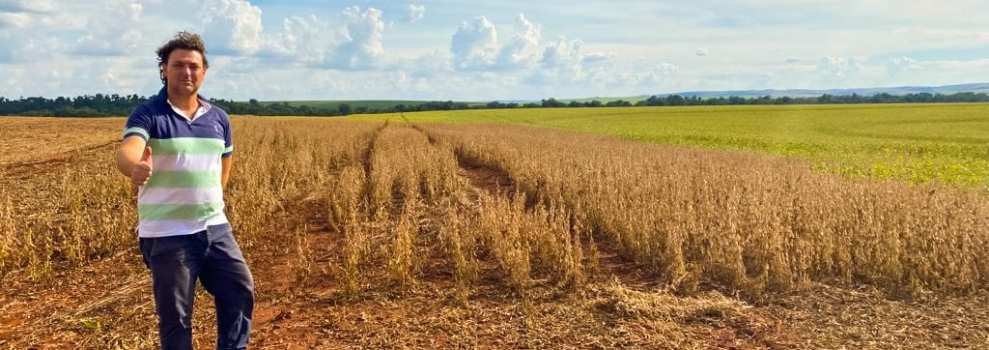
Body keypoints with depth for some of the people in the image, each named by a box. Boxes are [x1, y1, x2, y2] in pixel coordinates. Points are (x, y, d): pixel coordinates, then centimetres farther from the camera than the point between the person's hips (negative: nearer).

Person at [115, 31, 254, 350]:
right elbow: (126, 152, -28)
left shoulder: (219, 118, 7)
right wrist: (136, 167, -51)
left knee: (240, 291, 8)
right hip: (167, 234, -5)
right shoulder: (147, 115, -9)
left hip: (215, 228, 5)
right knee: (175, 315, 4)